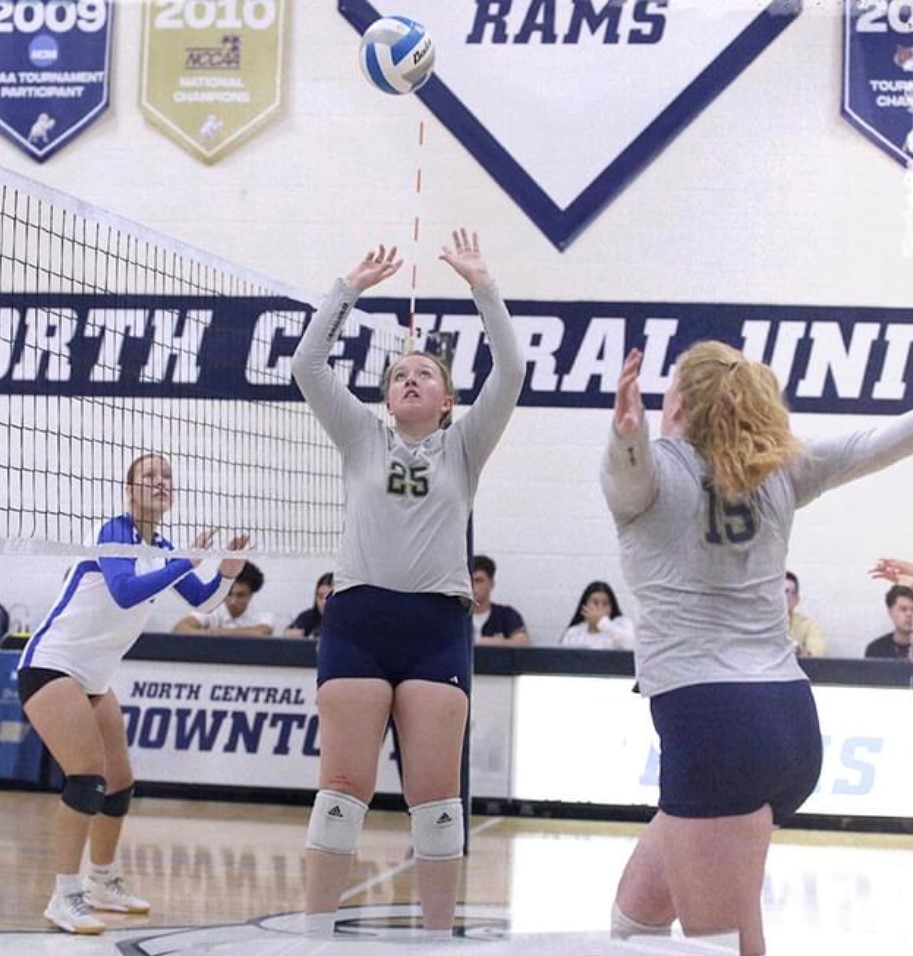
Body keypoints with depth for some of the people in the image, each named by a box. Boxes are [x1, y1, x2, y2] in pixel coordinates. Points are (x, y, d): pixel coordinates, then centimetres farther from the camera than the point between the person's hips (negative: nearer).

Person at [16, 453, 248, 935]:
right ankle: (64, 898, -16)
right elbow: (124, 593, -32)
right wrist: (188, 561, -32)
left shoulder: (160, 549, 8)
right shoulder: (115, 532, -16)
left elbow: (201, 599, 15)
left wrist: (227, 573, -5)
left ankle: (103, 884, 29)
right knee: (87, 777, -20)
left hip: (94, 678, 9)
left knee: (119, 783, 12)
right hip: (53, 664, -9)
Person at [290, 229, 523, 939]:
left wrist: (481, 283, -2)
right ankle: (316, 936, 0)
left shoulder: (464, 447, 13)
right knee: (344, 788, -4)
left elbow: (510, 371, 1)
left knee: (436, 794, -2)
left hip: (437, 622, 0)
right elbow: (308, 365, 5)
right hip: (357, 617, 0)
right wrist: (352, 287, 3)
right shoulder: (362, 437, 15)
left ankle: (439, 939, 5)